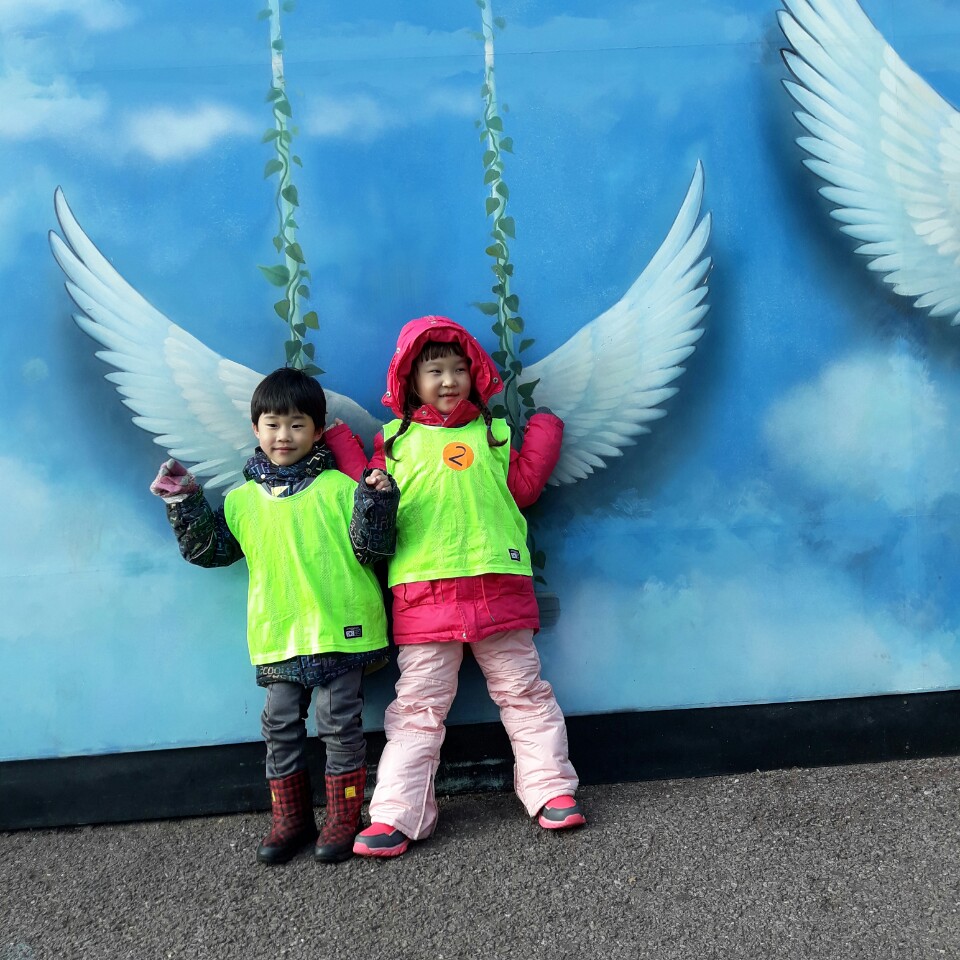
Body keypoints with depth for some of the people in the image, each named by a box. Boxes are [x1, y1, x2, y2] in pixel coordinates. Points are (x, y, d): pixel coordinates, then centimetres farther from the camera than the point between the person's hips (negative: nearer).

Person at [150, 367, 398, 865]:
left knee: (338, 721, 5)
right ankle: (290, 819, 28)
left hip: (340, 629, -3)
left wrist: (377, 502, -19)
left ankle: (343, 817, 21)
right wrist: (184, 504, 5)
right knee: (281, 726, 11)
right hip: (277, 636, 4)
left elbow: (372, 549, -4)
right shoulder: (243, 500, 10)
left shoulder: (340, 487, -1)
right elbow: (209, 551, 14)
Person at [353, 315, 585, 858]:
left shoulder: (493, 430, 14)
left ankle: (552, 790, 24)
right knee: (418, 707, 5)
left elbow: (522, 488, 5)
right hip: (423, 594, -1)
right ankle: (398, 816, 12)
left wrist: (544, 433, 0)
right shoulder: (395, 440, 12)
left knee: (524, 692, 11)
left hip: (497, 585, 1)